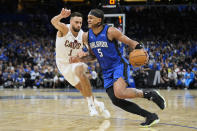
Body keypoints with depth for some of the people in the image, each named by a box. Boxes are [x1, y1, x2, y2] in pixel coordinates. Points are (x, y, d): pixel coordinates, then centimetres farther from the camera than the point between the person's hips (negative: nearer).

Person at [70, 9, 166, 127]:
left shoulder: (110, 31, -14)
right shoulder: (87, 36, 4)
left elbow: (130, 42, -10)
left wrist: (140, 49, -29)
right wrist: (79, 59, 0)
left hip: (119, 66, -7)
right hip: (106, 72, 7)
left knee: (119, 93, -32)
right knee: (116, 101, -6)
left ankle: (149, 94, -10)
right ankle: (150, 116, 1)